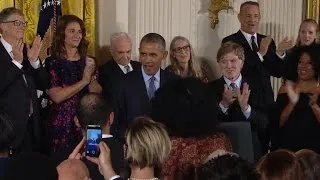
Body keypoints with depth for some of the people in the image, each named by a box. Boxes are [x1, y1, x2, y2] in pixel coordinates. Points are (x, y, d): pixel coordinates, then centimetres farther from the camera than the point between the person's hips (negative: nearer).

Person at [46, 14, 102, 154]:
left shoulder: (88, 61, 8)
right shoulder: (52, 62, -5)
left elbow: (98, 94, 2)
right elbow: (57, 96, -15)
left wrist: (91, 78, -15)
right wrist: (84, 81, -13)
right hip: (63, 126, -3)